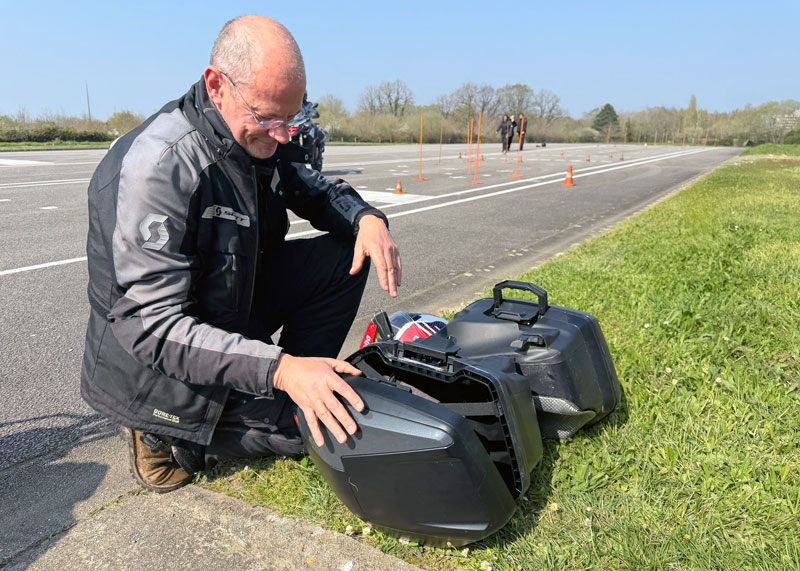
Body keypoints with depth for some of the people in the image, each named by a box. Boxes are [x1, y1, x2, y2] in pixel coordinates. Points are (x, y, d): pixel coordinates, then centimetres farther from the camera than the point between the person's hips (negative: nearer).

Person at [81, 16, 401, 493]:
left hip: (234, 310, 8)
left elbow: (316, 189, 11)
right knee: (339, 427, -11)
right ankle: (169, 436, 0)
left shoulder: (260, 140, -5)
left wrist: (367, 217, -13)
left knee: (344, 255, -2)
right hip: (157, 369, -8)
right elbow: (153, 325, -31)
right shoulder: (158, 166, -30)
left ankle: (300, 387, 4)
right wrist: (280, 369, -40)